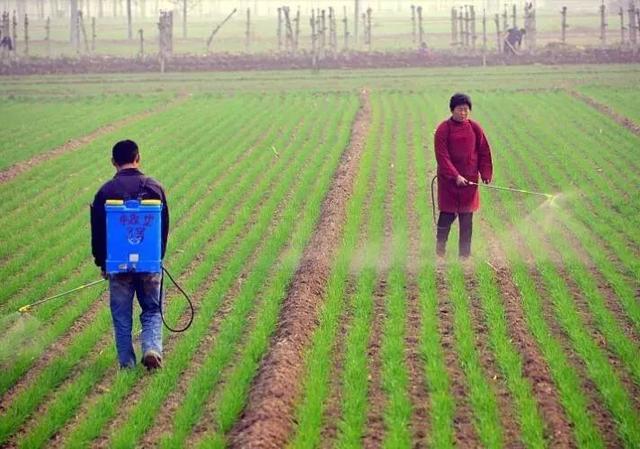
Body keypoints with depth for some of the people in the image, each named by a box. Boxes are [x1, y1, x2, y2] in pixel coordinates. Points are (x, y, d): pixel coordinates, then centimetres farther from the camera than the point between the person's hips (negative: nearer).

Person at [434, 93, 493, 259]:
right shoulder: (443, 129, -7)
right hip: (448, 181, -3)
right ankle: (440, 253, 11)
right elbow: (442, 156, -12)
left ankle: (465, 255, 13)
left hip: (470, 180, 3)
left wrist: (486, 174, 0)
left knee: (467, 219, 6)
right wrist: (456, 176, -20)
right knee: (447, 217, -1)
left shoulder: (475, 128, 4)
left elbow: (484, 152, 9)